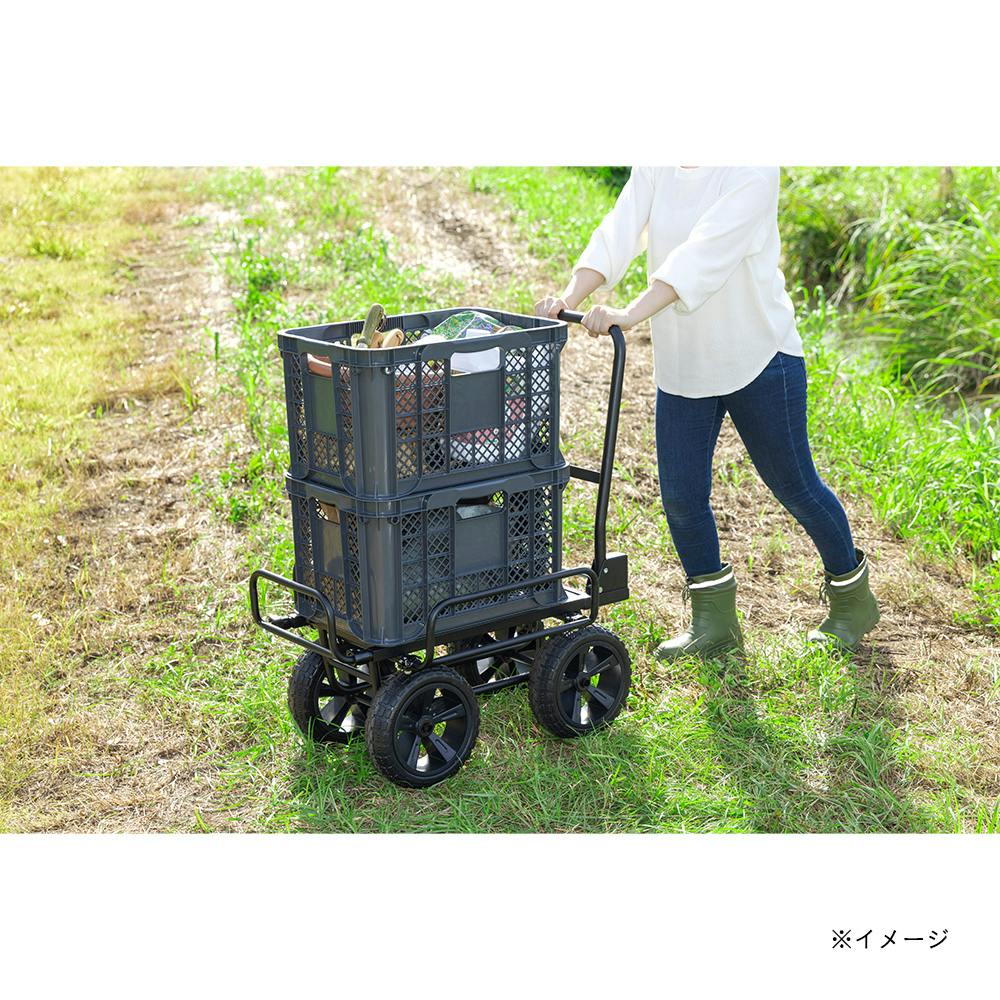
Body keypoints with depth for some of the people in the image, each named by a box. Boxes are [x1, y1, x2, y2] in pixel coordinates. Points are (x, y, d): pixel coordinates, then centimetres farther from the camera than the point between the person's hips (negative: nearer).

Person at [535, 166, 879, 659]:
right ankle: (714, 623, 20)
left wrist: (631, 314, -41)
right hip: (681, 362, 5)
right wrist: (570, 296, -29)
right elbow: (617, 233, -12)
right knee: (680, 494, 2)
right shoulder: (653, 168, 1)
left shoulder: (754, 171, -18)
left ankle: (851, 595, 31)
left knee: (793, 485, 7)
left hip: (758, 355, -5)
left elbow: (703, 254, -31)